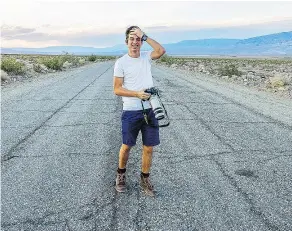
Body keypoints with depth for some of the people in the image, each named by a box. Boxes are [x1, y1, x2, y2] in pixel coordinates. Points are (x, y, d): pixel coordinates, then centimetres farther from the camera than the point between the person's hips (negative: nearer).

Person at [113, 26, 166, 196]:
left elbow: (161, 51, -14)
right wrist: (137, 94, -18)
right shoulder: (121, 62, -4)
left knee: (149, 147, 8)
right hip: (131, 112, -3)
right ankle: (121, 174, 34)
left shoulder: (146, 56, 6)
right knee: (127, 146, 9)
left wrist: (144, 36, -11)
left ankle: (145, 179, 26)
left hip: (150, 110, 3)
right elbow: (117, 89, -6)